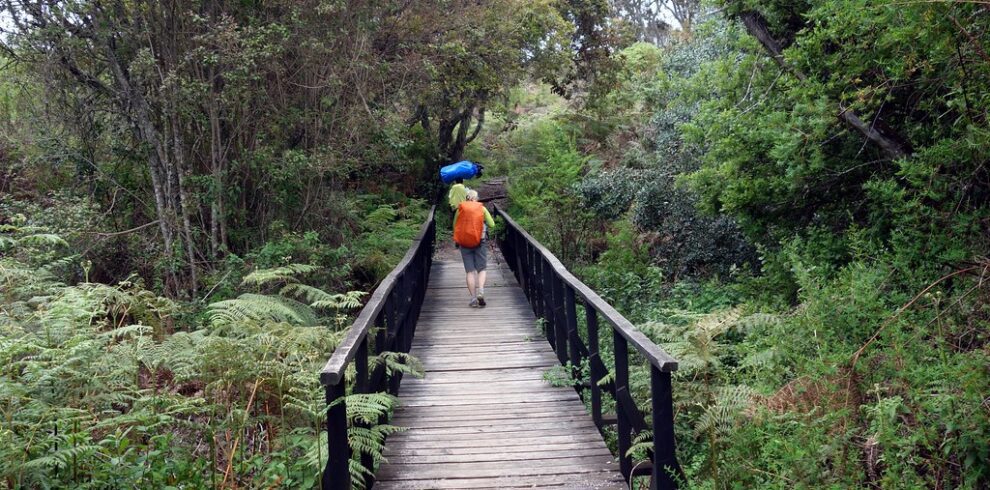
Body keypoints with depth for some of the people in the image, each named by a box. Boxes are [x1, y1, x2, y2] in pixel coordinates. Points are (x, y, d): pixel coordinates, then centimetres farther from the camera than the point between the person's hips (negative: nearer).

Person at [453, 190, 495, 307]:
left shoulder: (460, 209, 4)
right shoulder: (482, 208, 3)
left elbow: (455, 226, 8)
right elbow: (492, 225, 4)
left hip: (464, 243, 1)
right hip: (480, 242, -1)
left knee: (470, 271, 4)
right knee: (482, 269, 8)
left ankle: (473, 299, 0)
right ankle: (480, 292, -15)